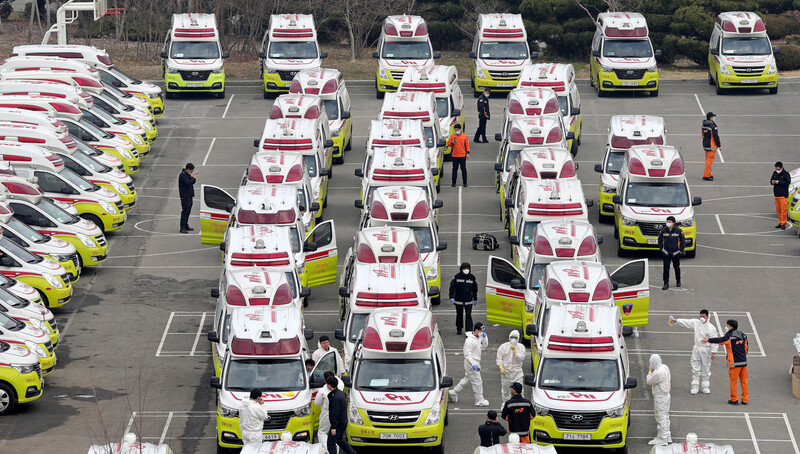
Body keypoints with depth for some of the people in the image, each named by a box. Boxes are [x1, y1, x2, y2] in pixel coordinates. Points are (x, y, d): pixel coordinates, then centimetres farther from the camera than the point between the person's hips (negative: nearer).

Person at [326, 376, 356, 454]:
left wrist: (333, 427, -22)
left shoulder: (335, 397, -25)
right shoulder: (340, 392, 6)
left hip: (338, 423, -10)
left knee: (331, 443, -1)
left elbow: (335, 413, -25)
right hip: (343, 422, 10)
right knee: (340, 440, 24)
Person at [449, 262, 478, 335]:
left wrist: (475, 299, 13)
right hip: (458, 300, 0)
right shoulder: (457, 277, -4)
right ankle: (459, 329, 28)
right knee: (459, 315, 12)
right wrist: (452, 297, -12)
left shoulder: (472, 277, 1)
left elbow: (475, 289, 11)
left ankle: (469, 331, -9)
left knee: (468, 316, -7)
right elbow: (452, 287, -3)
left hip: (468, 301, 0)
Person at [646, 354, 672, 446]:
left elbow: (649, 382, -15)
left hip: (660, 397, -10)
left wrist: (650, 371, -5)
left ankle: (663, 439, 3)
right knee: (665, 416, 18)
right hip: (666, 395, 10)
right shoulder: (665, 367, 2)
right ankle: (667, 437, 28)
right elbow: (670, 378, 16)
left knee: (661, 418, -2)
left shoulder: (658, 373, -28)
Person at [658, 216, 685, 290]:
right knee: (666, 268, -6)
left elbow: (683, 241, 4)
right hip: (666, 253, 1)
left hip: (676, 253, -1)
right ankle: (666, 284, -3)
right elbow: (660, 240, 14)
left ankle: (678, 281, 32)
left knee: (677, 267, 11)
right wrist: (661, 249, 6)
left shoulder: (678, 231, -6)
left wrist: (681, 250, -1)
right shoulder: (663, 230, -1)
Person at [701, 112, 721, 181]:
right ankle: (706, 175, -4)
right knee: (710, 161, -4)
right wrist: (719, 145, -8)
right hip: (711, 146, -8)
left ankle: (709, 174, 24)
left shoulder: (703, 126, 7)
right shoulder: (713, 126, -18)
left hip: (705, 144, 8)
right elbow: (716, 137, -17)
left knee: (708, 160, 17)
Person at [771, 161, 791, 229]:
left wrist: (779, 182, -23)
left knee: (783, 209, -7)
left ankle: (783, 224, -4)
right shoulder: (775, 173, 11)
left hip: (783, 195, -6)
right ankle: (780, 223, 17)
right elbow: (771, 180, 18)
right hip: (776, 194, 6)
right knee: (778, 209, 8)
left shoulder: (786, 174, -7)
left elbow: (788, 182, -17)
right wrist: (772, 181, -6)